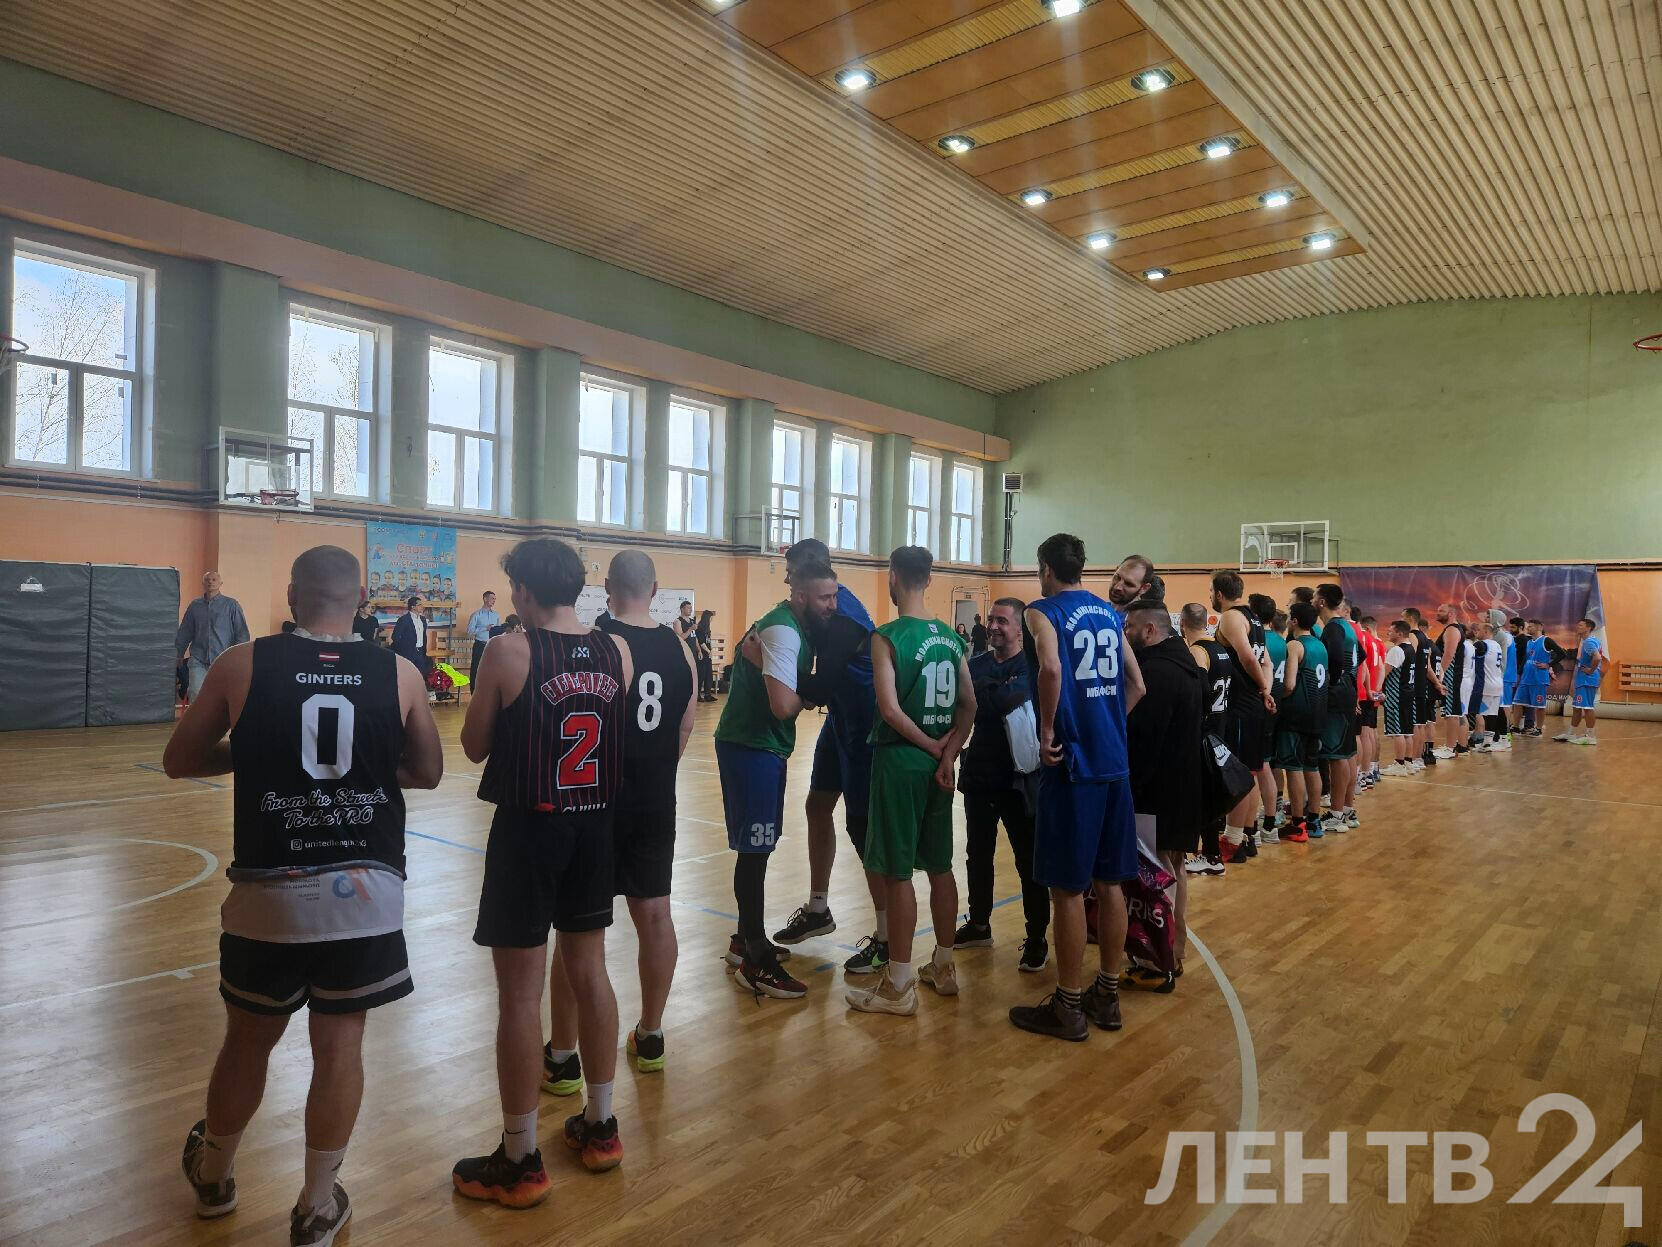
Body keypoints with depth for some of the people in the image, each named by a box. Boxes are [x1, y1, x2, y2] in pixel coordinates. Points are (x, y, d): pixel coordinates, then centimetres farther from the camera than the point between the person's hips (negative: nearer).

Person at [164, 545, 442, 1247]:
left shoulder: (241, 665, -5)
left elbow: (178, 762, 6)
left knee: (248, 1038, 21)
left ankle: (213, 1175, 44)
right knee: (341, 1044, 12)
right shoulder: (399, 675, -3)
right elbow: (428, 773, 9)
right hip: (366, 887, 0)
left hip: (270, 890, 1)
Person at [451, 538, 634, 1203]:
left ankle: (520, 1160, 16)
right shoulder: (618, 650, 0)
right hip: (594, 823, 5)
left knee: (520, 993, 5)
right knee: (590, 972, 17)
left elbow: (475, 747, -3)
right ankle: (600, 1125, 30)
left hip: (529, 825, -5)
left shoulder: (509, 652, -14)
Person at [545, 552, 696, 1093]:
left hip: (596, 799, -4)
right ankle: (650, 1038, 26)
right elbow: (685, 729, 8)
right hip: (656, 802, 5)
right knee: (654, 914, 13)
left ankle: (561, 1058, 13)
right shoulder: (679, 648, 2)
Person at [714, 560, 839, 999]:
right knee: (754, 850, -5)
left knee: (756, 848, 18)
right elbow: (783, 705, -31)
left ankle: (746, 940, 32)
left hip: (762, 747, 10)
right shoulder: (783, 631, -22)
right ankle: (756, 964, 3)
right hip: (751, 748, -10)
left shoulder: (795, 625, 9)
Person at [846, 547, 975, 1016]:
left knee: (898, 873, 0)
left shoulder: (887, 637, -13)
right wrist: (948, 753, -3)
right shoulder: (951, 637, 7)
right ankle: (943, 967, 28)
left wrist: (933, 749, -9)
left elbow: (890, 708, -21)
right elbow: (969, 705, 5)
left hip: (900, 762, -7)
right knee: (939, 866, 16)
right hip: (938, 764, 7)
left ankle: (898, 986, 8)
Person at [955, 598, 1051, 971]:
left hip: (1020, 778, -5)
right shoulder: (976, 664, 8)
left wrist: (976, 691, -18)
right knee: (977, 855, 17)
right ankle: (978, 924, 33)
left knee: (1029, 861, 4)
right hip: (978, 775, 6)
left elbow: (1008, 700, -24)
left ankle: (1037, 939, 16)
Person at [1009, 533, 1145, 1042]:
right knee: (1109, 882, 14)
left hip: (1072, 763, -7)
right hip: (1114, 761, 7)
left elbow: (1050, 668, -26)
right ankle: (1107, 994, 25)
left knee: (1068, 887, 2)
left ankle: (1067, 1006, 11)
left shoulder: (1043, 611, -6)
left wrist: (1048, 731, -16)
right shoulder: (1110, 614, 14)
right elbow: (1136, 685, 16)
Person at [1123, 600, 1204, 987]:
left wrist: (1128, 790, -18)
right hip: (1184, 785, 10)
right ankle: (1176, 951, 29)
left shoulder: (1155, 672, -21)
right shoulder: (1184, 662, 12)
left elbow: (1143, 740, -25)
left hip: (1158, 791, -10)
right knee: (1173, 867, 18)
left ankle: (1161, 967, 5)